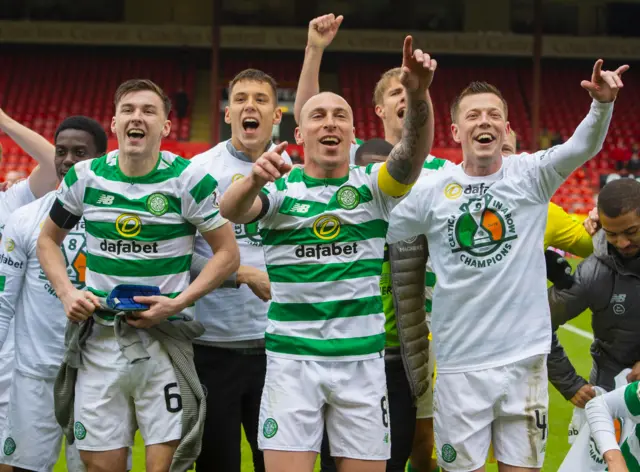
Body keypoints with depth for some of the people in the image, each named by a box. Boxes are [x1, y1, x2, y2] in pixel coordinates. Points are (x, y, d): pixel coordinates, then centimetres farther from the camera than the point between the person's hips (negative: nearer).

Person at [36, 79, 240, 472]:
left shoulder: (190, 180, -7)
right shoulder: (84, 178, 2)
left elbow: (228, 254, -3)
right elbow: (48, 240, 16)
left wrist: (177, 303, -14)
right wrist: (67, 292, -1)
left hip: (165, 339, -3)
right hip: (99, 340, 3)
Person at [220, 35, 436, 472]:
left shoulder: (372, 185, 3)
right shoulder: (281, 189, 0)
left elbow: (413, 152, -16)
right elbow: (231, 210, -20)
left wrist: (419, 95, -37)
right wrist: (255, 179, -44)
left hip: (362, 360, 1)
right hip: (293, 359, -1)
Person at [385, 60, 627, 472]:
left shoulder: (530, 175, -1)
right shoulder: (431, 190, 1)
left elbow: (584, 146, -18)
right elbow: (376, 234, 13)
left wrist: (602, 103, -33)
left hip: (525, 356, 0)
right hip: (460, 362, 0)